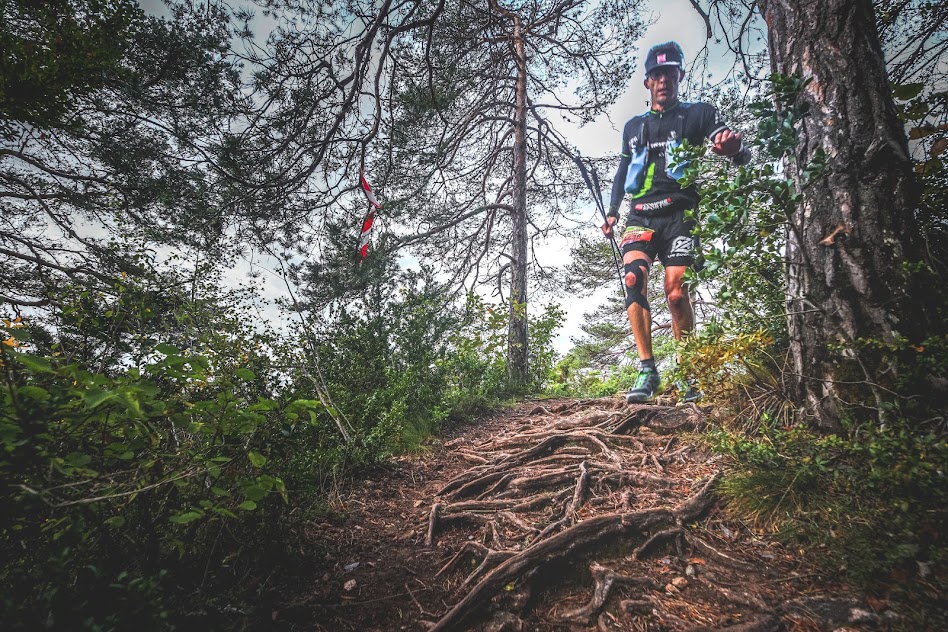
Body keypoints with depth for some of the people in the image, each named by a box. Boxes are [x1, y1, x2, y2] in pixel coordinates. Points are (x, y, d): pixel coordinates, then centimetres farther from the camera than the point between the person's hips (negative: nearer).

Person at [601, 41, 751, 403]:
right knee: (633, 280, -22)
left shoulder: (699, 115, 10)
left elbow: (742, 156, -1)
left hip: (679, 215, -2)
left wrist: (735, 148, -26)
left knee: (676, 294, -13)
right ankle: (647, 371, -17)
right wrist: (612, 211, 19)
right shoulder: (633, 127, 21)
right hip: (640, 216, 3)